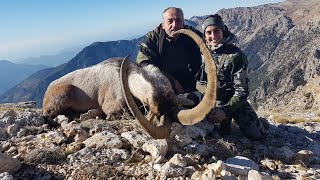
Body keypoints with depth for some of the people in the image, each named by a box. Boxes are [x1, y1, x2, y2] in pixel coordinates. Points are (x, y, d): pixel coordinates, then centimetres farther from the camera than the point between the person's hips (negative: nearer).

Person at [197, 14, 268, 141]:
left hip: (234, 101, -3)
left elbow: (241, 91, -22)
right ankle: (226, 121, 22)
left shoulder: (236, 56, -19)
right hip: (212, 100, 3)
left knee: (257, 135, -6)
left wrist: (225, 111, -32)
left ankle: (257, 123, 28)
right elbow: (199, 82, 2)